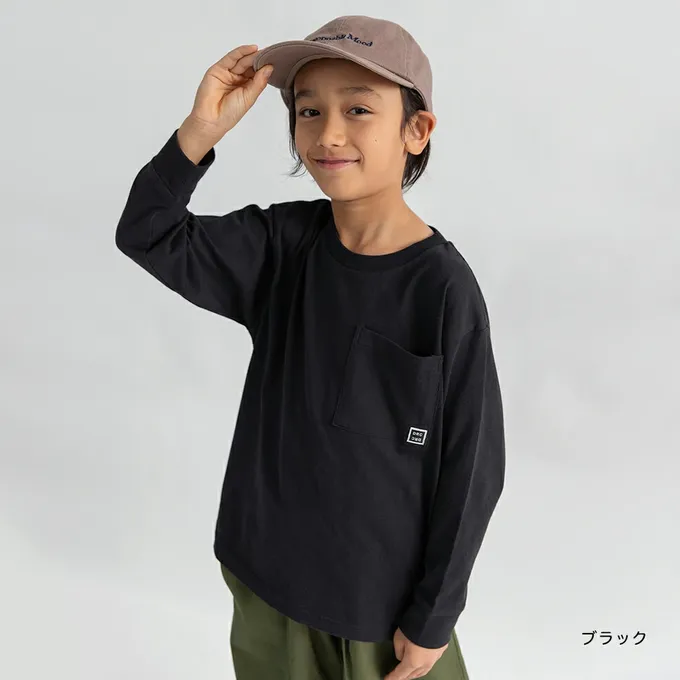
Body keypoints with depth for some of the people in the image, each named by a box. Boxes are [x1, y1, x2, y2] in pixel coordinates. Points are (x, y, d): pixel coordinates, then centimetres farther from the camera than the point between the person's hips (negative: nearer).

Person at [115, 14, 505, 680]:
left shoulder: (444, 290, -20)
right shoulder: (282, 244, -6)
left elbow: (471, 466, -14)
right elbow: (146, 236, -7)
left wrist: (433, 617, -8)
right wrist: (201, 130, -23)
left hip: (385, 592, -4)